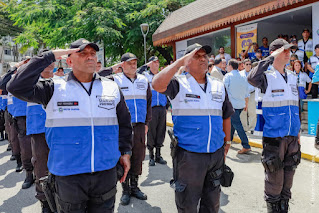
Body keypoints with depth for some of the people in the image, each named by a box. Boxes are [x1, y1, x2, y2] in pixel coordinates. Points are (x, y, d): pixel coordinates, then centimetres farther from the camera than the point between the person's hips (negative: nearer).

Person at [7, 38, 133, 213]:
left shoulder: (112, 88, 5)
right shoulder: (55, 88, -4)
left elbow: (124, 123, 14)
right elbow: (17, 87, -17)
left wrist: (125, 152, 9)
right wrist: (50, 56, -15)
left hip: (106, 172, 3)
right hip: (68, 174, -2)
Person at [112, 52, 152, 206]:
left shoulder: (143, 81, 10)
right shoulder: (115, 80, -2)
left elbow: (148, 102, 15)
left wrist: (147, 122, 11)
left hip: (140, 126, 4)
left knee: (138, 157, 10)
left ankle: (134, 186, 27)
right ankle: (125, 190, 17)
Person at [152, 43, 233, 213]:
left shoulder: (219, 86, 10)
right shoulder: (179, 84, -6)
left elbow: (226, 116, 18)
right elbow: (157, 85, -27)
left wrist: (227, 142, 15)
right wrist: (180, 62, -22)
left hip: (216, 154, 5)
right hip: (188, 154, -5)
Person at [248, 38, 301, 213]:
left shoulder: (292, 77, 12)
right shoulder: (267, 76, -7)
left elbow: (296, 106, 18)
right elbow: (252, 78, -32)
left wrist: (298, 131, 17)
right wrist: (271, 57, -24)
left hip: (292, 137, 6)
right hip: (273, 137, -6)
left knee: (288, 177, 17)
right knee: (274, 179, 3)